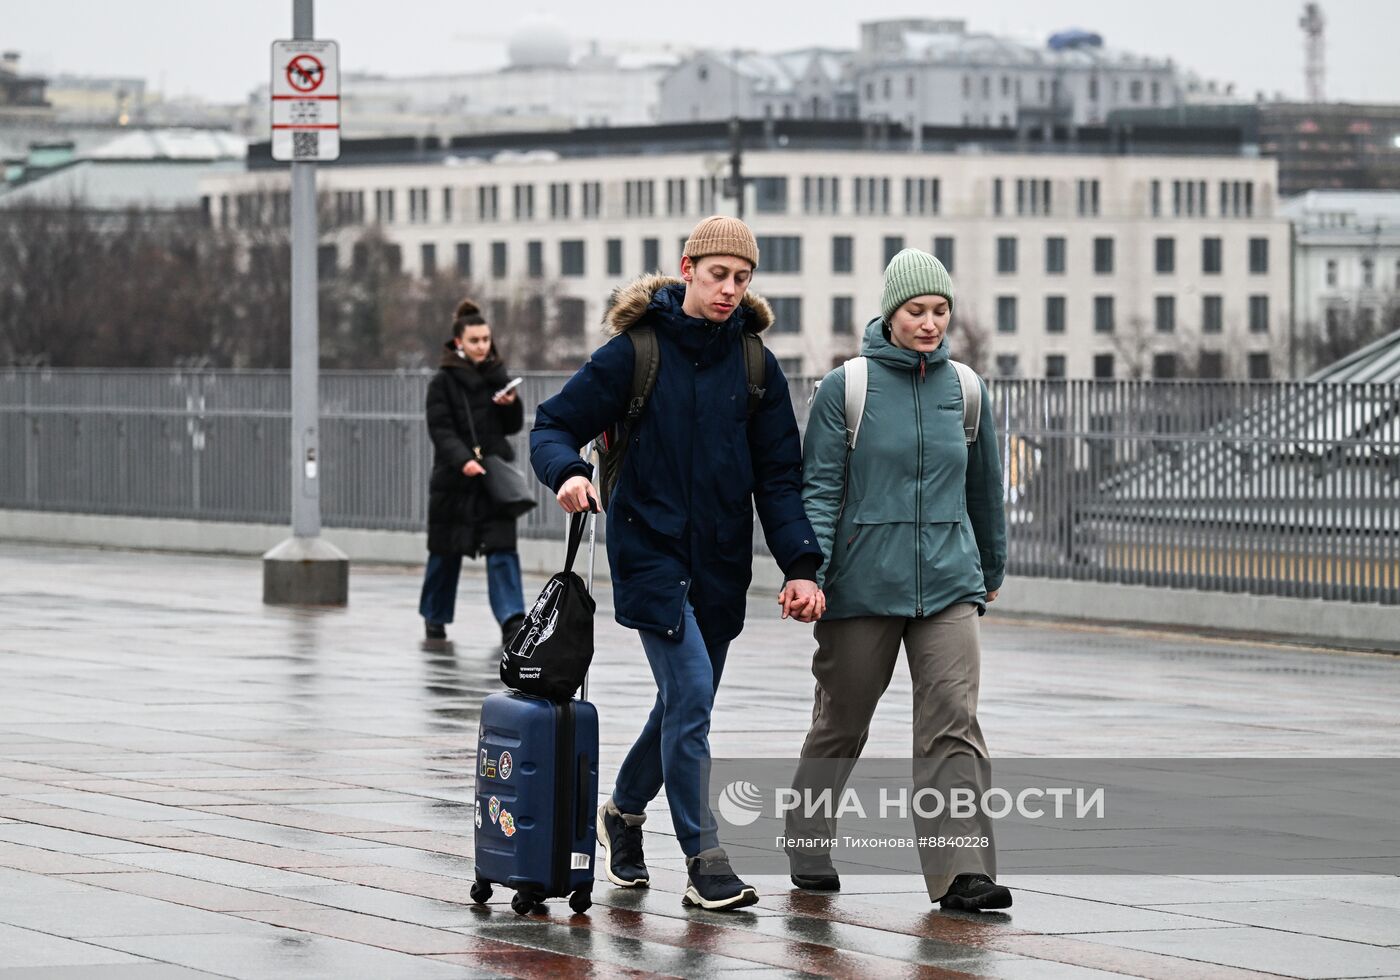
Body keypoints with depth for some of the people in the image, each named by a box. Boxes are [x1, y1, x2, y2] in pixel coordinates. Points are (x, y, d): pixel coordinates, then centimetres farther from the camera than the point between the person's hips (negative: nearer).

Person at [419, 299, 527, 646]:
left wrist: (511, 404, -8)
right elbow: (441, 430, -12)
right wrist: (463, 461, -27)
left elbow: (514, 426, 13)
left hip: (495, 474, 2)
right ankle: (435, 616, 27)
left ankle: (512, 619, -17)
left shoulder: (497, 375, 9)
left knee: (502, 549, -11)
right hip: (454, 478, -2)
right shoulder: (443, 382, -3)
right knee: (446, 551, 9)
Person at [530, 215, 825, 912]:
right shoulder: (636, 352, -6)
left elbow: (779, 476, 4)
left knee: (684, 702, 14)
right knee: (690, 696, -15)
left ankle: (623, 810, 40)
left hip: (721, 563, 5)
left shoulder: (755, 366, 4)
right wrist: (568, 472, -25)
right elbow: (555, 424, -2)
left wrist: (799, 566, -6)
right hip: (650, 549, -5)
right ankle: (704, 861, -11)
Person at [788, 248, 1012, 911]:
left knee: (953, 721, -12)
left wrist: (992, 570, 31)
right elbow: (818, 487, -3)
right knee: (841, 725, 9)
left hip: (948, 584, 2)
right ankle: (808, 854, 29)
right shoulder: (846, 388, -1)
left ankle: (963, 872, -18)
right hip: (862, 584, -2)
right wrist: (806, 571, -15)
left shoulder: (965, 389, 9)